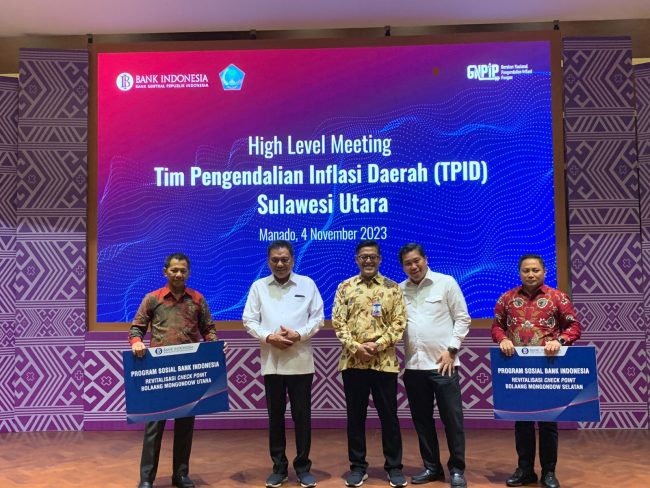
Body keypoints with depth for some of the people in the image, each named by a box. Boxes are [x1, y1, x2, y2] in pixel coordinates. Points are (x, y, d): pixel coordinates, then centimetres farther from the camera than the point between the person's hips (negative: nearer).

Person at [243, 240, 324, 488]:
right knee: (275, 416, 9)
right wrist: (269, 337, -13)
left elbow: (317, 318, 2)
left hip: (301, 361, -1)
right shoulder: (258, 286, 6)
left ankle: (303, 467, 19)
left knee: (302, 416, 5)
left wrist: (298, 334, -13)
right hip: (271, 362, 1)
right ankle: (279, 467, 23)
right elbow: (249, 320, 2)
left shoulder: (307, 284, 4)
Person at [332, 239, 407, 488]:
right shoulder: (345, 287, 5)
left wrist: (378, 345, -14)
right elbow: (338, 322, -1)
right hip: (352, 362, 1)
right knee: (355, 416, 10)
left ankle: (394, 466, 23)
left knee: (389, 415, 8)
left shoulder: (392, 288, 3)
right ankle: (357, 466, 24)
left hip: (384, 361, -1)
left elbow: (399, 322, -2)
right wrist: (355, 347, -13)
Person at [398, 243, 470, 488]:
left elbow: (462, 318, 0)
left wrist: (451, 350, -8)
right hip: (413, 365, 3)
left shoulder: (446, 282, 1)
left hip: (442, 363, -3)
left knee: (452, 418, 3)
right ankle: (432, 467, 26)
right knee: (422, 419, 12)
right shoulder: (399, 290, 8)